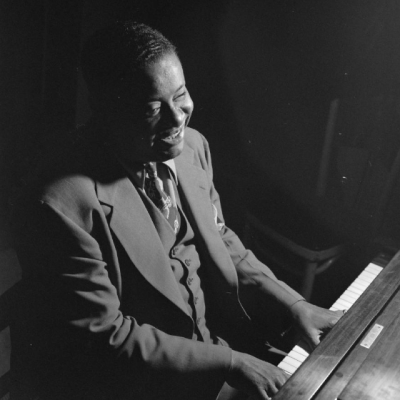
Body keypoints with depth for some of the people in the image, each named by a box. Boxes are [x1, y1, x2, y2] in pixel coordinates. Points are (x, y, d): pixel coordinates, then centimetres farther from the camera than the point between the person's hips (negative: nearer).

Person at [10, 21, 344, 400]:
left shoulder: (192, 145, -6)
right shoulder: (61, 204, -27)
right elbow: (104, 337, -21)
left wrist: (294, 304, -1)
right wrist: (229, 363, -19)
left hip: (203, 341, 6)